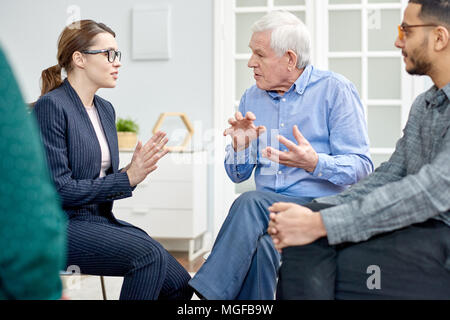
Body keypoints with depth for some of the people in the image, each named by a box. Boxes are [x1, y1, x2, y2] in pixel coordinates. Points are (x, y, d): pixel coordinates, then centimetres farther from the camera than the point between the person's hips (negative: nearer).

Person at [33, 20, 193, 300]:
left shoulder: (105, 109, 15)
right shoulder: (51, 106, -11)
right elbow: (60, 188, -16)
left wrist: (136, 170, -4)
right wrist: (127, 178, -14)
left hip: (101, 219, 8)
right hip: (61, 227, -7)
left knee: (179, 284, -10)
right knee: (149, 254, -27)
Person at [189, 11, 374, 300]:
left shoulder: (335, 89, -2)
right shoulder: (251, 98, 15)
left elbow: (361, 166, -9)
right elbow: (238, 175, 16)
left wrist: (315, 163, -27)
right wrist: (240, 148, -6)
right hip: (265, 212, 4)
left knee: (252, 202, -31)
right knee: (258, 245, -32)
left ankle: (207, 290, -27)